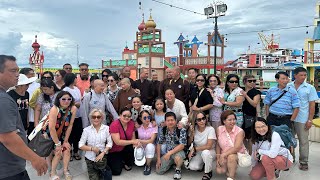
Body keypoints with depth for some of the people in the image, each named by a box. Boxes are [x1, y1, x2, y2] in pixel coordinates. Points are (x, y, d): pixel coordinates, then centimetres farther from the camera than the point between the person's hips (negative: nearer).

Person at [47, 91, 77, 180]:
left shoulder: (73, 109, -18)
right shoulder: (54, 109, -29)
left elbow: (70, 126, -11)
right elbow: (52, 129, -27)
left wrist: (65, 141, -7)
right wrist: (57, 144, -20)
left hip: (62, 134, 4)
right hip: (50, 134, -4)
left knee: (67, 150, -3)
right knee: (58, 152, -7)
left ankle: (66, 170, 19)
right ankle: (52, 172, 16)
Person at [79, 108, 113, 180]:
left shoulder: (106, 128, -3)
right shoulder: (87, 130, -4)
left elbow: (110, 143, -3)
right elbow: (81, 145, -3)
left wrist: (103, 153, -16)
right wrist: (92, 148, -16)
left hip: (102, 155, 0)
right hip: (90, 157, 0)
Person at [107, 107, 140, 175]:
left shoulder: (131, 123, -10)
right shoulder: (114, 125, -26)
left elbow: (133, 138, -2)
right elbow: (117, 142, -29)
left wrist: (136, 142, -24)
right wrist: (132, 141, -30)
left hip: (125, 148, 5)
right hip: (114, 151, -5)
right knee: (117, 171, -13)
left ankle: (127, 163, 5)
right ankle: (110, 161, 18)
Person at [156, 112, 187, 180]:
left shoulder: (182, 130, -20)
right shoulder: (163, 130, -6)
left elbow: (182, 146, -24)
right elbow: (159, 144, 2)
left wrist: (170, 153, -31)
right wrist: (158, 159, -2)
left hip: (179, 151, -5)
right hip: (167, 152, 5)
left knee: (177, 157, -39)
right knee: (159, 171, -5)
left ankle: (178, 169, -4)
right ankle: (171, 163, 24)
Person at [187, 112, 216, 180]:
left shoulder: (210, 129, -20)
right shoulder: (194, 128, -9)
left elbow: (208, 146, -24)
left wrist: (194, 149, -22)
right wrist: (192, 133, -20)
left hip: (209, 152, -3)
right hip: (198, 152, 3)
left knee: (205, 152, -37)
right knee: (192, 167, -20)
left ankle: (208, 172, -9)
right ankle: (201, 164, 17)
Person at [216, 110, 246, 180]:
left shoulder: (240, 131, -17)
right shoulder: (219, 129, -7)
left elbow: (237, 148, -27)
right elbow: (218, 144, 1)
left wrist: (223, 155, -32)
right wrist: (218, 157, -7)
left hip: (238, 154, -3)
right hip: (223, 156, 4)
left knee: (231, 157, -35)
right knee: (219, 171, -15)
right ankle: (229, 168, 19)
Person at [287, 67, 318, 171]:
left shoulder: (310, 88, -1)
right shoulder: (288, 87, 2)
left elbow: (312, 105, -2)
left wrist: (310, 120, -7)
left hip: (302, 119, -2)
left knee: (303, 141, 7)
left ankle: (303, 162, 22)